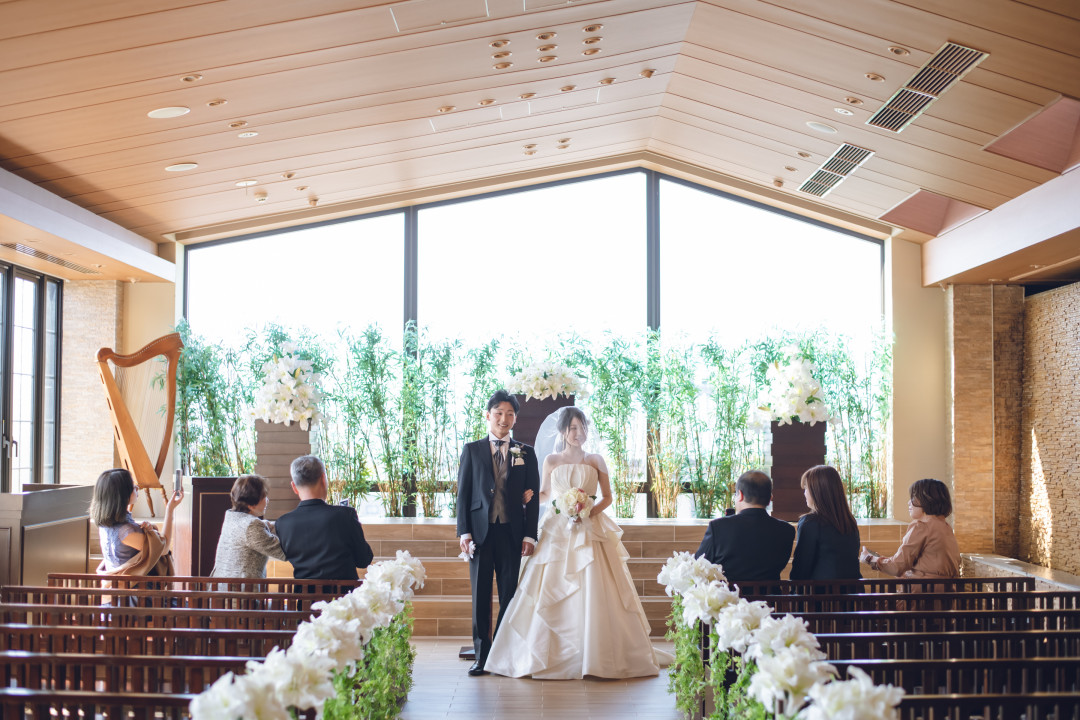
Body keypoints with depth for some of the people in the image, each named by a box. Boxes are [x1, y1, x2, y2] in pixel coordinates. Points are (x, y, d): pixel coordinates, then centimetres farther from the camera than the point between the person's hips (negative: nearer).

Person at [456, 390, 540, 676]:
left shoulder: (526, 453, 9)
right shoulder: (472, 450, 9)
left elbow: (533, 497, 7)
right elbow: (463, 492, 6)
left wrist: (530, 535, -2)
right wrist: (464, 531, -3)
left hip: (512, 532, 0)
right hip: (480, 531, 0)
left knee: (509, 594, 3)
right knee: (480, 595, 3)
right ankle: (482, 655, 9)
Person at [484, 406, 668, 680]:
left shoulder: (596, 460, 7)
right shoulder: (551, 461, 9)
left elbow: (607, 497, 8)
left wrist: (590, 511, -9)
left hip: (589, 531, -1)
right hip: (558, 530, 1)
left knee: (592, 593, -8)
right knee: (551, 593, -4)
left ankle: (596, 657, 0)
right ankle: (548, 655, 4)